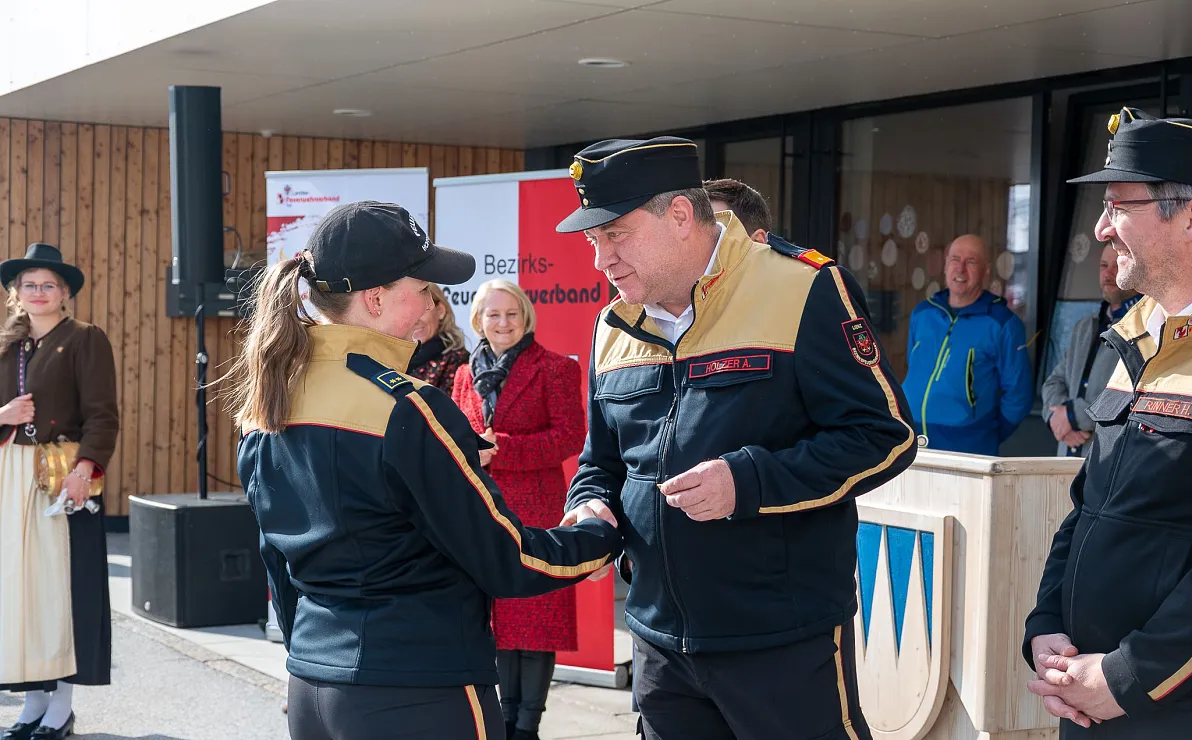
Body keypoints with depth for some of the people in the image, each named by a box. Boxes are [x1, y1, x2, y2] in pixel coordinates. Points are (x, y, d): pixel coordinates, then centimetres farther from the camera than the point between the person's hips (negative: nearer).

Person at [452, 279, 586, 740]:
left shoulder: (555, 368, -3)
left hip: (536, 512, -5)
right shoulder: (467, 375, 15)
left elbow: (570, 438, -10)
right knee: (499, 615, 9)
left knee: (535, 616, -4)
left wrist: (501, 449, -17)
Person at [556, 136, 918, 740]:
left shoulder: (803, 291, -11)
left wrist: (747, 483, -22)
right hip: (661, 641, 6)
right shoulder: (615, 327, 9)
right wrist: (593, 507, -1)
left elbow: (885, 436, -13)